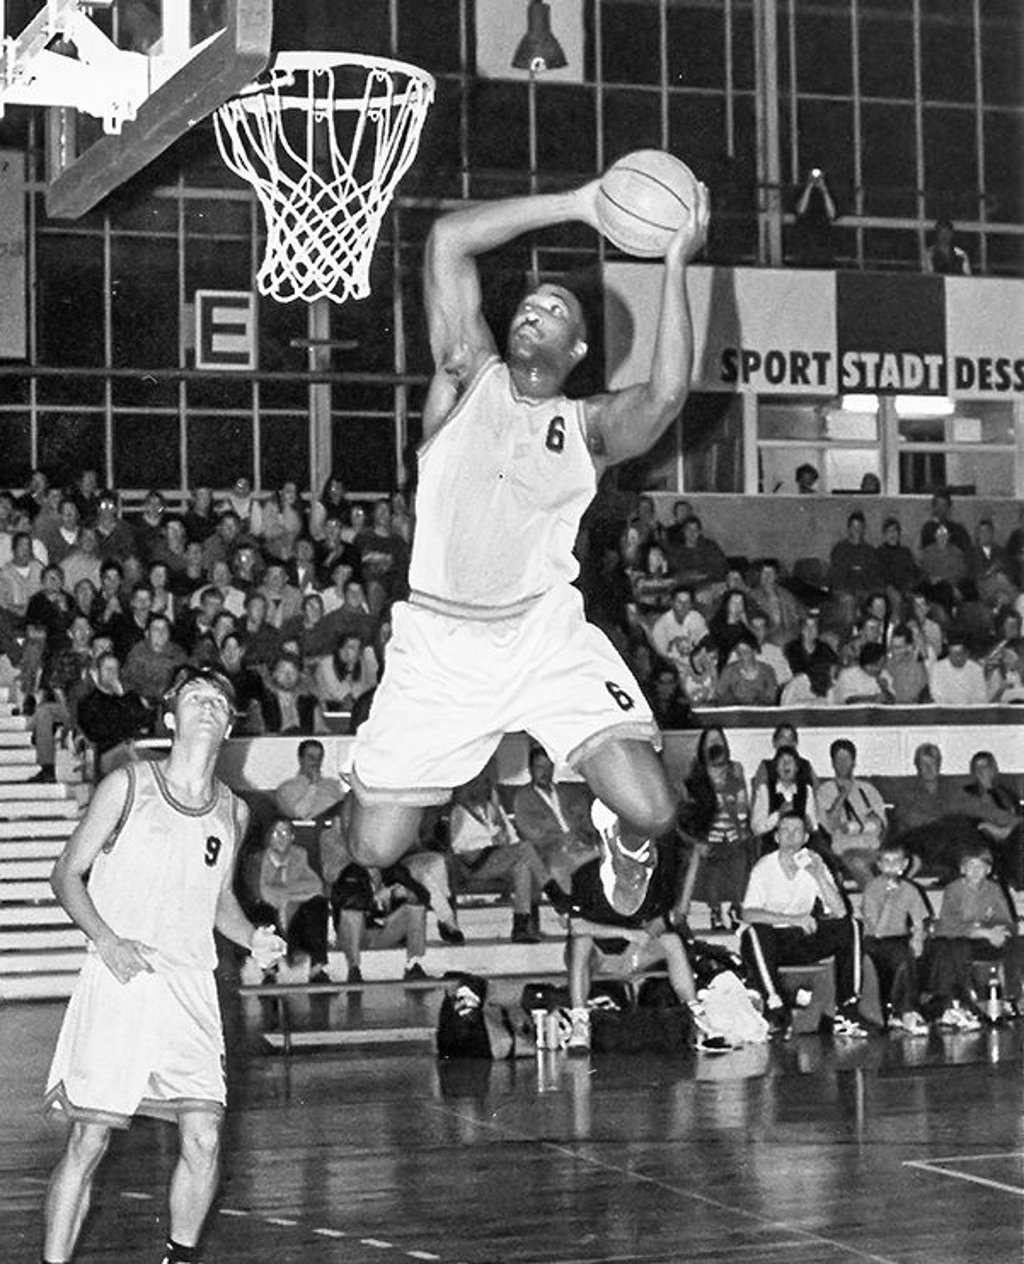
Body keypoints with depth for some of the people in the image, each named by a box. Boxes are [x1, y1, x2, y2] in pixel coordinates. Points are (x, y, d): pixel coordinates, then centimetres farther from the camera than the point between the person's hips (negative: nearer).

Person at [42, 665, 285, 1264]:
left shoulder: (233, 811, 11)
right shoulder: (127, 786, -1)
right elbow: (68, 874, 2)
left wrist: (252, 937, 5)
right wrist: (107, 940, -13)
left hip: (191, 989, 3)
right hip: (117, 983, -3)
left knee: (204, 1139, -5)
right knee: (89, 1140, -4)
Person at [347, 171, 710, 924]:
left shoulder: (589, 426, 7)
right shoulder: (468, 377, 8)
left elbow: (666, 395, -16)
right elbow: (448, 240, -3)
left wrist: (676, 266, -17)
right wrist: (573, 207, -5)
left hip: (545, 635, 0)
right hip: (438, 637, 0)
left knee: (652, 809, -15)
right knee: (377, 850, -1)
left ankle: (624, 837, 25)